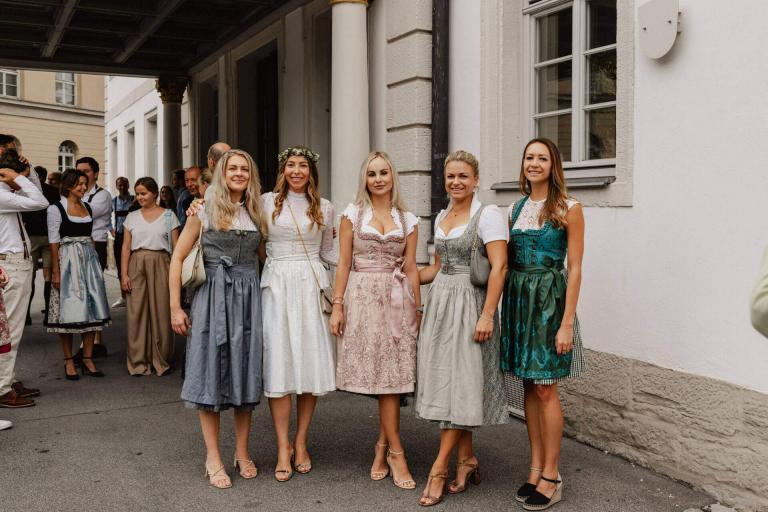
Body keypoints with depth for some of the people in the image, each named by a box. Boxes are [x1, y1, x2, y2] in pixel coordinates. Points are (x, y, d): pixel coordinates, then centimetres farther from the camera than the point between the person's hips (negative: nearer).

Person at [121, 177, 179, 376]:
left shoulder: (168, 216, 4)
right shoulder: (132, 217, 11)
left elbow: (176, 247, 1)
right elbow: (126, 247, 9)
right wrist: (124, 274, 0)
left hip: (160, 264, -2)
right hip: (137, 265, 2)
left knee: (161, 312, -2)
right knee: (136, 313, 1)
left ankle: (161, 361, 10)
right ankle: (138, 362, 10)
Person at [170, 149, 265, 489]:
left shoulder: (256, 212, 11)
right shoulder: (205, 210, 0)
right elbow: (177, 258, -1)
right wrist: (174, 307, -6)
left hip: (249, 297, 3)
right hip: (213, 295, -3)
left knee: (246, 372, 7)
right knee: (211, 372, 1)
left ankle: (242, 452, 20)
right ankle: (213, 457, 11)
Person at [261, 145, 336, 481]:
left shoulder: (324, 208, 12)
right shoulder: (267, 201, 7)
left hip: (311, 286, 2)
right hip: (277, 286, -1)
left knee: (311, 362, 2)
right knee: (278, 364, -3)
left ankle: (300, 442, 16)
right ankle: (283, 447, 6)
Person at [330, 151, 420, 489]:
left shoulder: (407, 219, 9)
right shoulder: (353, 214, 4)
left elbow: (411, 267, 9)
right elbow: (343, 262, 1)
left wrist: (417, 309, 6)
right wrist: (337, 305, -5)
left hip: (397, 297, 2)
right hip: (363, 295, -2)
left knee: (392, 373, -1)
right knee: (382, 374, -2)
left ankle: (383, 446, 13)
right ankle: (396, 453, 4)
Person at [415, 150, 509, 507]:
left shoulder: (488, 215, -8)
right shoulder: (441, 217, 15)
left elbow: (499, 267, -15)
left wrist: (487, 315, -21)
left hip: (469, 304, -7)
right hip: (440, 301, 7)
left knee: (459, 383, -6)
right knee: (444, 381, 6)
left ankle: (440, 468, 0)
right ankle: (467, 461, 17)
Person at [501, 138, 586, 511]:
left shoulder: (568, 209, -5)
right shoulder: (516, 208, 11)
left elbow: (575, 269, -9)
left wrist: (567, 322, -14)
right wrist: (505, 307, 5)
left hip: (549, 299, -5)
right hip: (517, 297, 5)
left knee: (545, 390, -2)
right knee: (530, 388, 10)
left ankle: (551, 476, 10)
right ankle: (536, 469, 20)